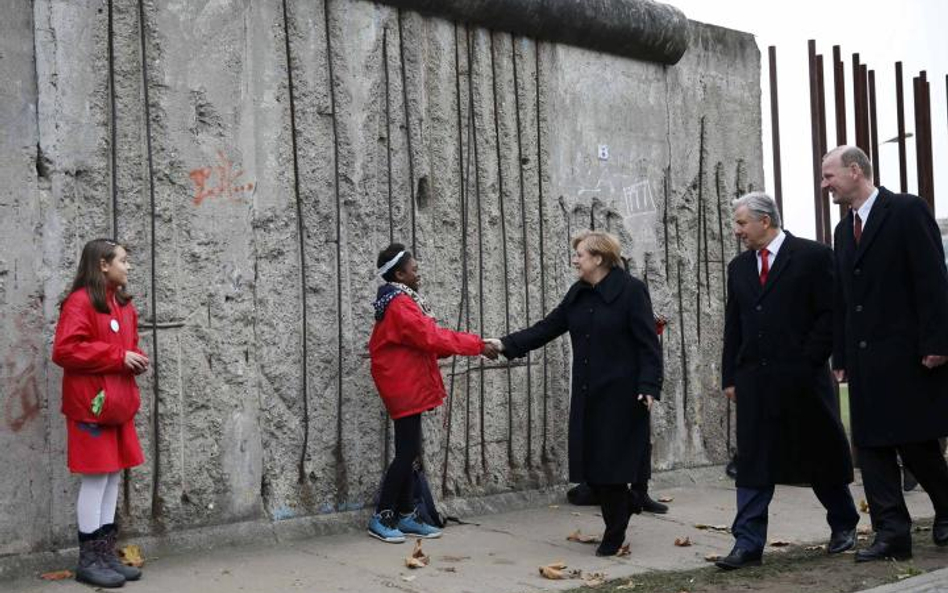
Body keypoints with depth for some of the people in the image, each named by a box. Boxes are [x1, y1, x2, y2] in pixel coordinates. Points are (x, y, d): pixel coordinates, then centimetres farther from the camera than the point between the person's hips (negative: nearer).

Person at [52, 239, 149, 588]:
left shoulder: (123, 304, 16)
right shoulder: (80, 302, -13)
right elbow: (64, 350, -21)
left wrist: (136, 359, 3)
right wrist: (118, 356, -19)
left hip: (119, 404, 9)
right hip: (92, 406, -9)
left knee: (113, 477, 11)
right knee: (95, 479, -4)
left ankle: (106, 553, 19)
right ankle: (88, 560, 6)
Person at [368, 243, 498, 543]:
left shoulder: (403, 302, 16)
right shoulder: (400, 305, -17)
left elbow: (424, 340, 14)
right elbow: (432, 338, -22)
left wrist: (472, 344, 4)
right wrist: (477, 345, -17)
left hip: (409, 386, 10)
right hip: (405, 388, -10)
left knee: (409, 452, 11)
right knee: (407, 453, -7)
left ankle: (406, 515, 16)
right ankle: (381, 518, 0)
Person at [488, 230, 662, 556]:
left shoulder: (631, 290, -10)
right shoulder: (578, 294, 11)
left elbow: (648, 342, -11)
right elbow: (547, 328, 11)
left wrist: (648, 386, -18)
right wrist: (506, 344, 3)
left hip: (620, 395, -6)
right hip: (588, 394, 7)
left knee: (613, 463, -1)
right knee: (592, 463, 7)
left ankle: (614, 535, 15)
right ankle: (616, 526, 23)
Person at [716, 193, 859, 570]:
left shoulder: (813, 256, -4)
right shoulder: (739, 267, 13)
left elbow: (829, 314, -7)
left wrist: (808, 362, -12)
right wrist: (730, 376, 8)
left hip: (802, 378, -4)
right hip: (754, 379, 4)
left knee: (821, 456, 11)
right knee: (752, 464, -1)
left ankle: (843, 525, 32)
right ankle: (748, 544, 1)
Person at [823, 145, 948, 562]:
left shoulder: (908, 211, -6)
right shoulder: (844, 230, 17)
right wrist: (841, 357, 13)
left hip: (909, 355, -7)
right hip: (865, 359, 7)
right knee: (872, 445, 3)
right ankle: (892, 533, 6)